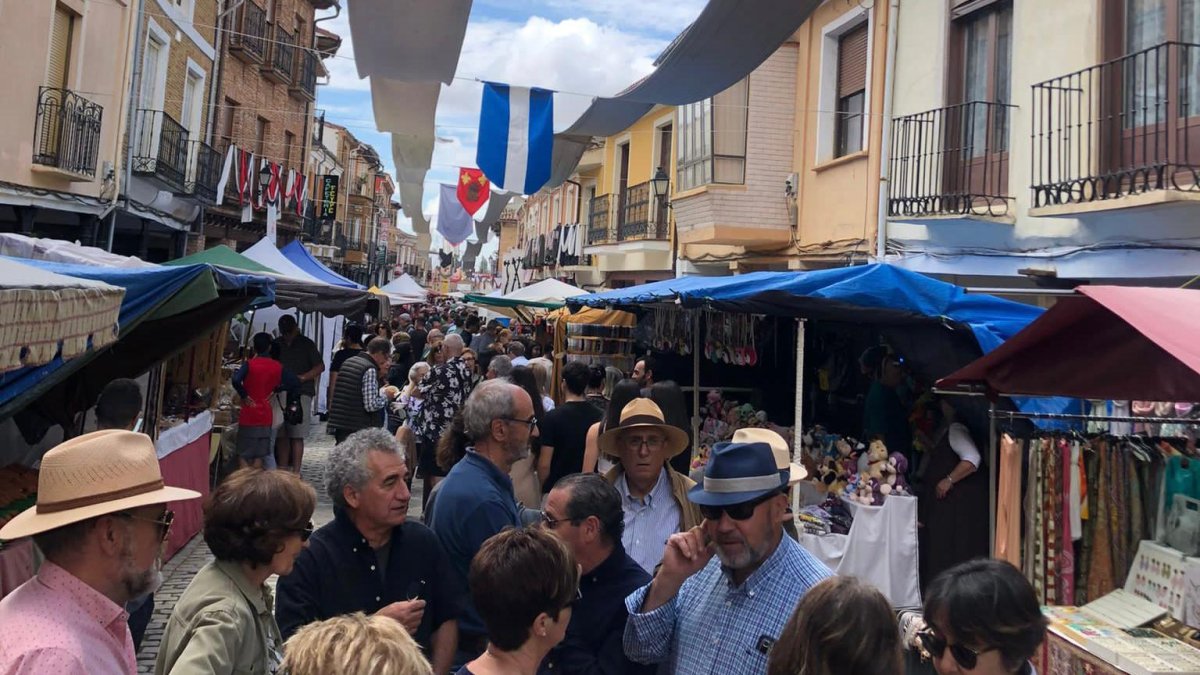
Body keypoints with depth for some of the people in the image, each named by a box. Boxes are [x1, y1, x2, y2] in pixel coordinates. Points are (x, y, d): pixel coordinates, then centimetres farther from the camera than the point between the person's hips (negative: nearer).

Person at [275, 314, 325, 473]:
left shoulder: (307, 344, 5)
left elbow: (320, 366, 2)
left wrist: (302, 378, -11)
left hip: (301, 393, -4)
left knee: (297, 436, -6)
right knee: (281, 435, 4)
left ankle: (296, 472, -4)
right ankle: (283, 470, 11)